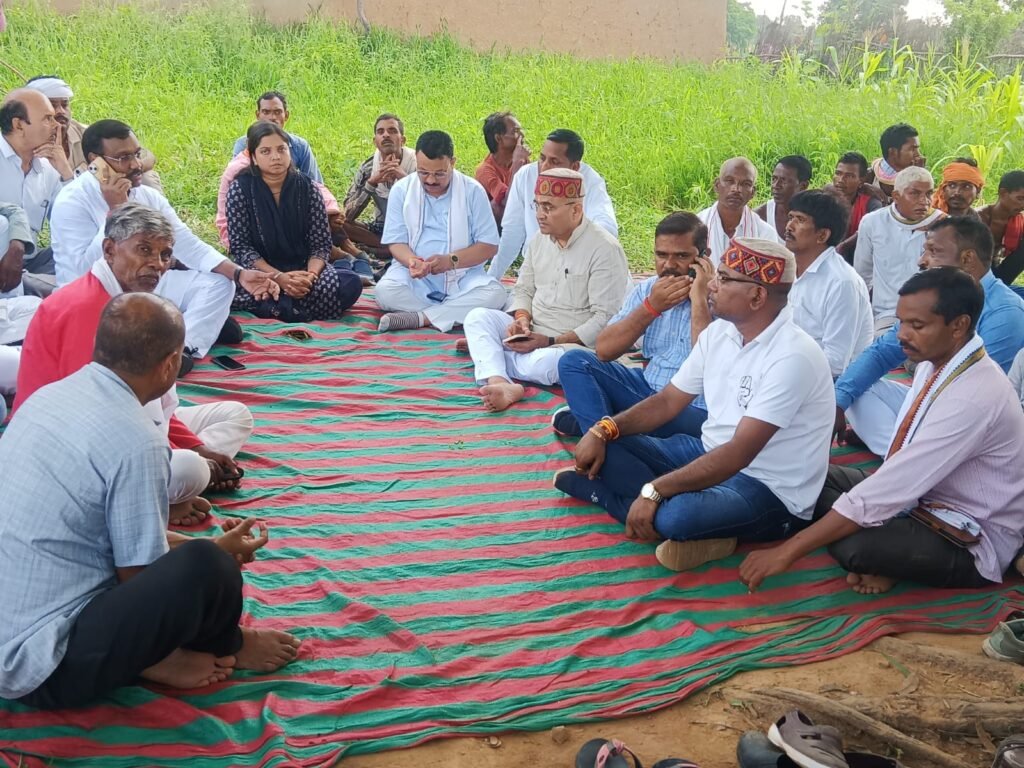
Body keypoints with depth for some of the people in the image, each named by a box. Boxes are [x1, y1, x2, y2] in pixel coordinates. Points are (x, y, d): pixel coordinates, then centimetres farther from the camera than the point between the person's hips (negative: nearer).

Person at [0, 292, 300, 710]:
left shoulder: (51, 395, 3)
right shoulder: (135, 441, -23)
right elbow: (141, 577, -12)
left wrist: (195, 545, 18)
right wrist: (218, 555, 6)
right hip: (42, 669, -9)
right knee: (206, 568, -20)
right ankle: (226, 646, 11)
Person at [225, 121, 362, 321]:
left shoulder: (307, 189, 1)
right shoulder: (240, 189, -4)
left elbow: (321, 244, -1)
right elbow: (240, 246, -7)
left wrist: (310, 275, -24)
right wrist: (278, 277, -22)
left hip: (302, 270, 2)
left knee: (351, 283, -27)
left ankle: (274, 308, -23)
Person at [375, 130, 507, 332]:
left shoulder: (473, 191, -3)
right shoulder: (401, 190, 2)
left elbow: (489, 245, -4)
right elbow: (396, 242, 2)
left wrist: (451, 260, -20)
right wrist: (411, 261, -22)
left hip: (462, 276, 0)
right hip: (414, 275, 0)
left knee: (495, 294, -30)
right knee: (385, 291, -31)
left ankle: (418, 318, -26)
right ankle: (460, 312, -21)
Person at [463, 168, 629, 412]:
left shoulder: (604, 249, -13)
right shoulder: (539, 240, 9)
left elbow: (605, 319, -17)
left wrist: (551, 342, -20)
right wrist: (521, 318, -7)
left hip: (576, 344, -7)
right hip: (532, 336, 7)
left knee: (543, 363, -39)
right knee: (478, 316, -16)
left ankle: (485, 350, -11)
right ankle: (501, 384, -40)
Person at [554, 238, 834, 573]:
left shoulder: (792, 357, -24)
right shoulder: (718, 332, 2)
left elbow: (739, 454, -29)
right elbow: (668, 401, 7)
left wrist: (655, 491, -31)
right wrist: (604, 430, -8)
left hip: (768, 489, -8)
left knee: (675, 517, -37)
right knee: (605, 447, -5)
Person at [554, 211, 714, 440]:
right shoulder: (647, 290, 6)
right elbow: (604, 351, -3)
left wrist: (699, 300, -23)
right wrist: (651, 306, -13)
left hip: (694, 410, -6)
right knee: (574, 360, -9)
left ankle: (586, 419, -16)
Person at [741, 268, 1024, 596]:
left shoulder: (973, 397, -30)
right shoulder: (933, 363, -2)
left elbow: (891, 488, -32)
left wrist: (788, 551, -30)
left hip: (970, 543, -9)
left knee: (852, 544, -33)